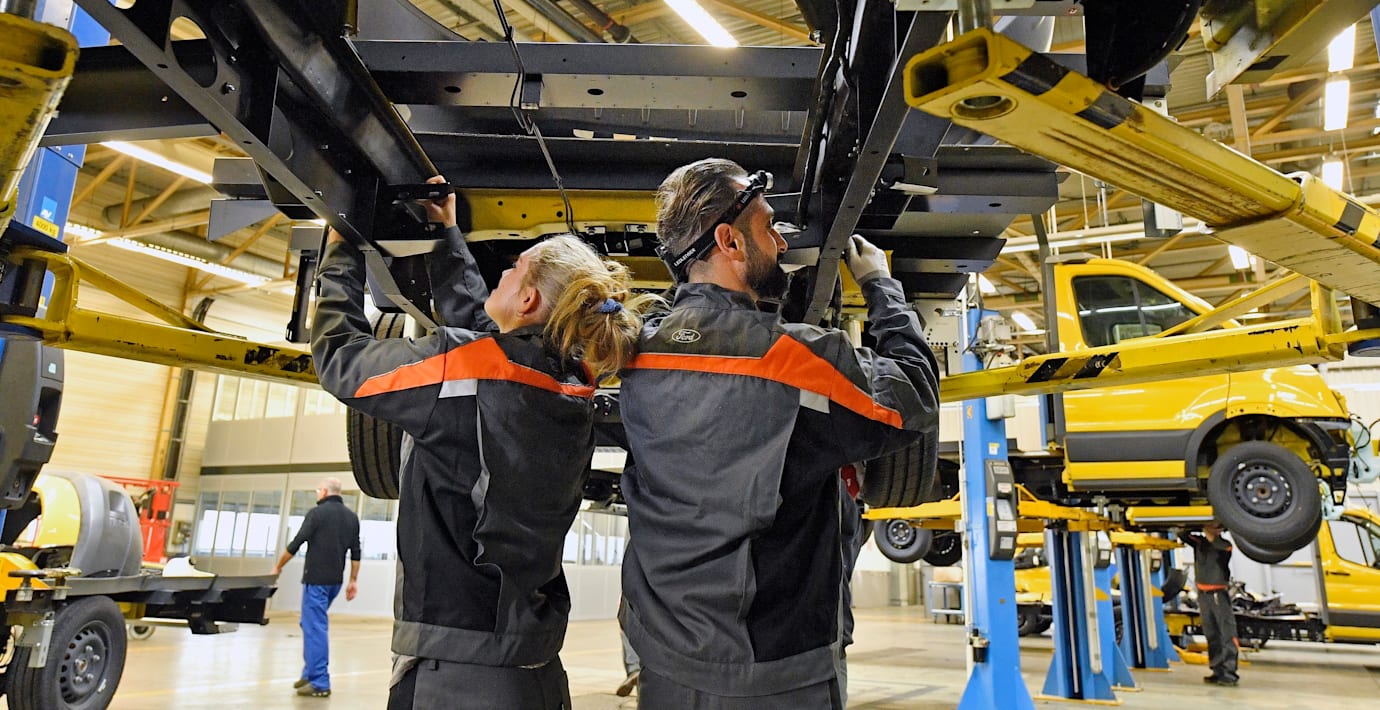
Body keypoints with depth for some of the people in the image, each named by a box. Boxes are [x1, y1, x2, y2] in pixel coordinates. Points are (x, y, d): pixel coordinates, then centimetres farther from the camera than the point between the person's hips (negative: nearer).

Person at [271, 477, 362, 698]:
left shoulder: (317, 513, -8)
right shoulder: (352, 517, 9)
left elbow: (296, 544, -8)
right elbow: (355, 553, 9)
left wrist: (278, 567, 6)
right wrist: (353, 580, 13)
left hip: (316, 579, -7)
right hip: (335, 580, 7)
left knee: (315, 627, -3)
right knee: (311, 623, 20)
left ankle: (320, 682, -2)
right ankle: (310, 672, 22)